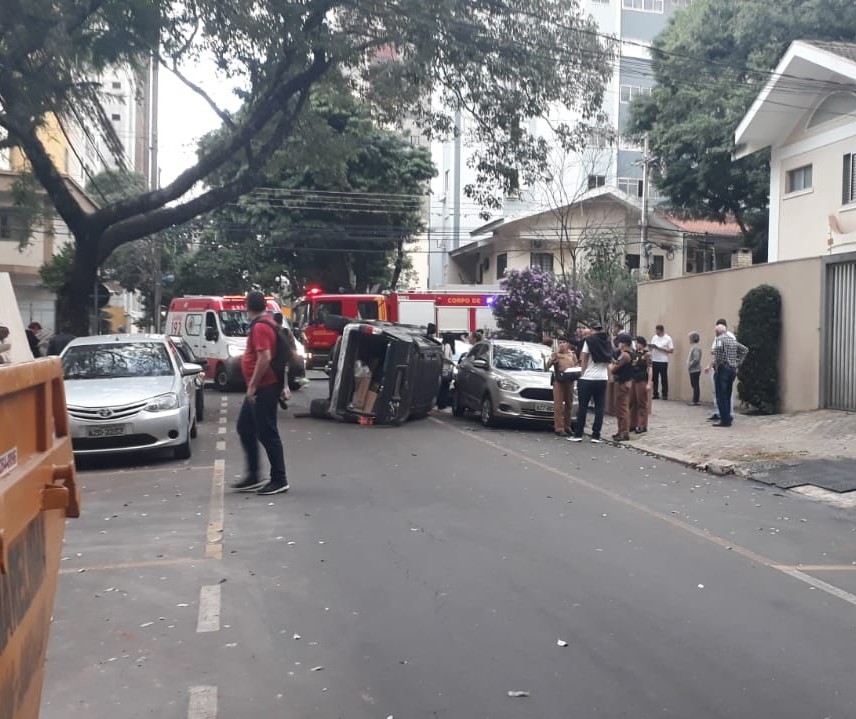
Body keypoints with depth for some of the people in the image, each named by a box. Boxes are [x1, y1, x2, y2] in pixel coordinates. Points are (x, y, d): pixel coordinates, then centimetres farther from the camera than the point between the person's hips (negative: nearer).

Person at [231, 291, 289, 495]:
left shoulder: (260, 327, -17)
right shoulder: (266, 323, 14)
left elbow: (265, 358, -26)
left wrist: (252, 385, -21)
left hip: (263, 389, -11)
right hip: (260, 389, 11)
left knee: (267, 433, -5)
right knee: (244, 428, 16)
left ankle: (279, 480, 2)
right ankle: (253, 477, 21)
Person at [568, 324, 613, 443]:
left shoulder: (589, 341, -5)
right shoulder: (607, 342, 9)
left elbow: (584, 361, -7)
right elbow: (608, 362, 13)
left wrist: (581, 375, 0)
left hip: (587, 379, -4)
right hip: (602, 379, 4)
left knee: (582, 407, 2)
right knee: (599, 408, 5)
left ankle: (578, 434, 3)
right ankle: (596, 435, 4)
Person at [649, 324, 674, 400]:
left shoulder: (668, 339, -4)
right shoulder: (654, 337, 10)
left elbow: (671, 350, -9)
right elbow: (651, 348, 13)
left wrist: (659, 348, -16)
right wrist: (651, 346, -12)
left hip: (663, 361, -4)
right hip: (654, 361, 4)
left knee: (664, 378, 1)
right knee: (655, 378, 6)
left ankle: (665, 394, 8)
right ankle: (655, 394, 12)